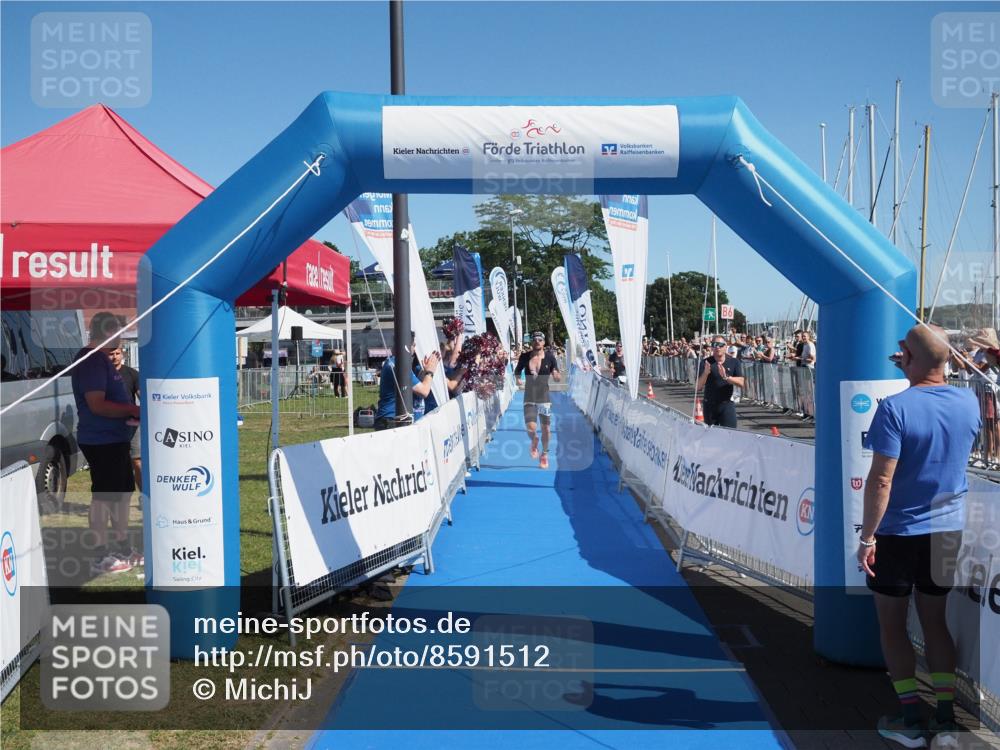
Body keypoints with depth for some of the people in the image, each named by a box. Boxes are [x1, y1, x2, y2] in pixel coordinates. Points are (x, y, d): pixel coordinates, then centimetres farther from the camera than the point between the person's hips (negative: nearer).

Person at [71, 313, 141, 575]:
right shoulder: (92, 360, -17)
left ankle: (122, 546, 29)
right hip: (101, 441, -11)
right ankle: (101, 557, 4)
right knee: (104, 495, -4)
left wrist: (133, 410, 11)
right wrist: (133, 410, -18)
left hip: (115, 438, 11)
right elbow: (97, 405, -24)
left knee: (123, 491, 17)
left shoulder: (101, 359, 15)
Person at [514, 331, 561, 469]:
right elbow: (517, 370, 14)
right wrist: (518, 378, -6)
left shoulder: (549, 357, -5)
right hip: (529, 398, 0)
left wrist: (557, 376, -24)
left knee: (546, 429, 7)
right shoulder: (525, 357, -3)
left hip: (544, 397, 0)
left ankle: (544, 454, 31)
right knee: (531, 428, -14)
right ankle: (534, 442, 23)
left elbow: (557, 378, -1)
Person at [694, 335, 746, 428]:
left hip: (727, 404, -1)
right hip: (710, 405, 1)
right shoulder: (705, 363, -2)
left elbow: (742, 384, -8)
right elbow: (697, 388, -7)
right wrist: (705, 373, -26)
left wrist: (726, 377, -24)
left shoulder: (734, 362, 0)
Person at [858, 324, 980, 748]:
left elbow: (881, 480, -21)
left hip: (898, 532, -5)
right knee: (935, 622, 16)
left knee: (892, 624, 10)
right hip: (948, 531, 5)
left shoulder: (895, 408, -19)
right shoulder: (968, 403, -2)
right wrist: (916, 377, 21)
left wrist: (867, 537, -13)